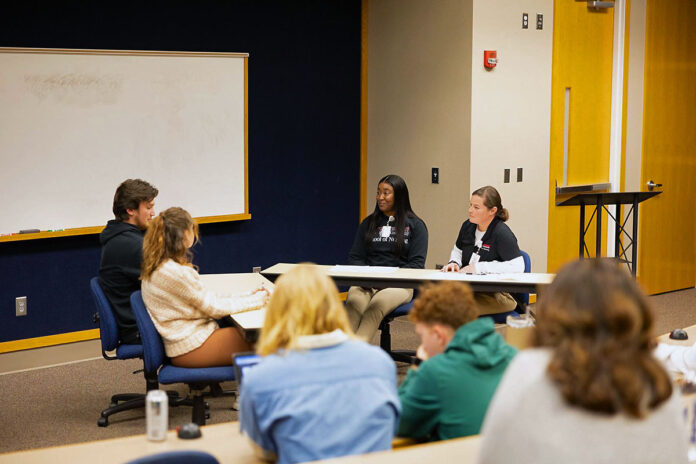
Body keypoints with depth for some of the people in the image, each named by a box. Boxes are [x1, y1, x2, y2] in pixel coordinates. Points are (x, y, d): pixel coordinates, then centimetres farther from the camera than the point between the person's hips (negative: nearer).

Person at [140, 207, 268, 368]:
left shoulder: (158, 267, 8)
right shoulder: (175, 273, -22)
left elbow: (206, 297, 12)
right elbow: (213, 307, -14)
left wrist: (247, 295, 9)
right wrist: (257, 300, -3)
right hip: (191, 348, -10)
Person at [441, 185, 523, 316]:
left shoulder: (502, 233, -13)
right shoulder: (468, 226, 9)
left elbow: (517, 266, -25)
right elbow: (457, 251, 29)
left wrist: (478, 267, -20)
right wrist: (454, 263, 3)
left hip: (497, 295, -7)